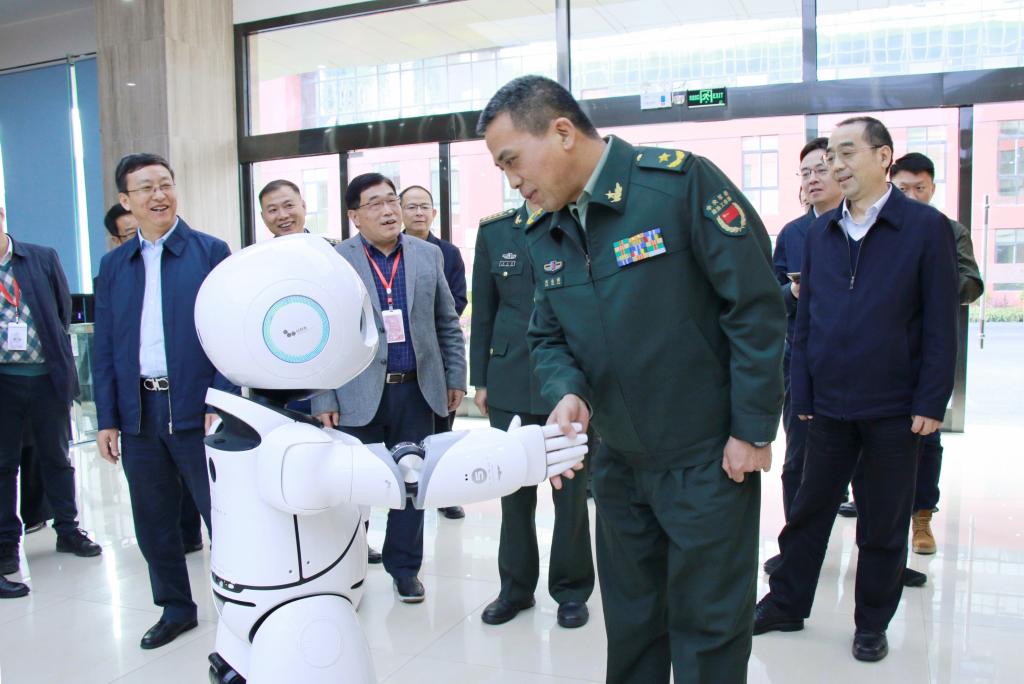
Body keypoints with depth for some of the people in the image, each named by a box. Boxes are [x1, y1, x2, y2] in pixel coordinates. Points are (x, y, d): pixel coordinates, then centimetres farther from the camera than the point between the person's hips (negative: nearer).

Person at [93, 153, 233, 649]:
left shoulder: (210, 252, -2)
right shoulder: (114, 264, 9)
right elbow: (104, 347, 9)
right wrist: (107, 418, 4)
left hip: (195, 408, -4)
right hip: (138, 412, 4)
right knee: (153, 522, 14)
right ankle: (175, 609, 32)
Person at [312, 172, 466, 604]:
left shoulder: (428, 255, 7)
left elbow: (448, 324, 11)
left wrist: (456, 378, 7)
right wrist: (324, 399, -6)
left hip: (417, 390, 3)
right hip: (359, 394, -3)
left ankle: (404, 565, 28)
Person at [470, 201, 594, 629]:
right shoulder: (494, 231, 8)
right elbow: (483, 312, 10)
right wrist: (480, 380, 8)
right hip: (510, 384, 3)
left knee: (572, 492, 8)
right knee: (514, 490, 11)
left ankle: (571, 589, 26)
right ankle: (515, 586, 28)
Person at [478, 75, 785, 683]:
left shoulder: (680, 182, -17)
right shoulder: (548, 238, 4)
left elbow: (756, 306, -16)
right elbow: (549, 338, 9)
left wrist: (754, 430, -15)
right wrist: (568, 394, -14)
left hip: (708, 458, -6)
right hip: (620, 461, 6)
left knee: (707, 629, 9)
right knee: (630, 623, 20)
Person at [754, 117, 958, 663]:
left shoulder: (926, 227, -5)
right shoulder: (819, 233, 6)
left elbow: (941, 325, -6)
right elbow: (805, 318, 7)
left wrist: (930, 403, -10)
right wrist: (802, 393, 3)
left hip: (893, 410, -3)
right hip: (828, 406, 3)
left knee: (883, 523, 11)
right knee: (809, 509, 14)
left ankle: (872, 623, 29)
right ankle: (786, 604, 30)